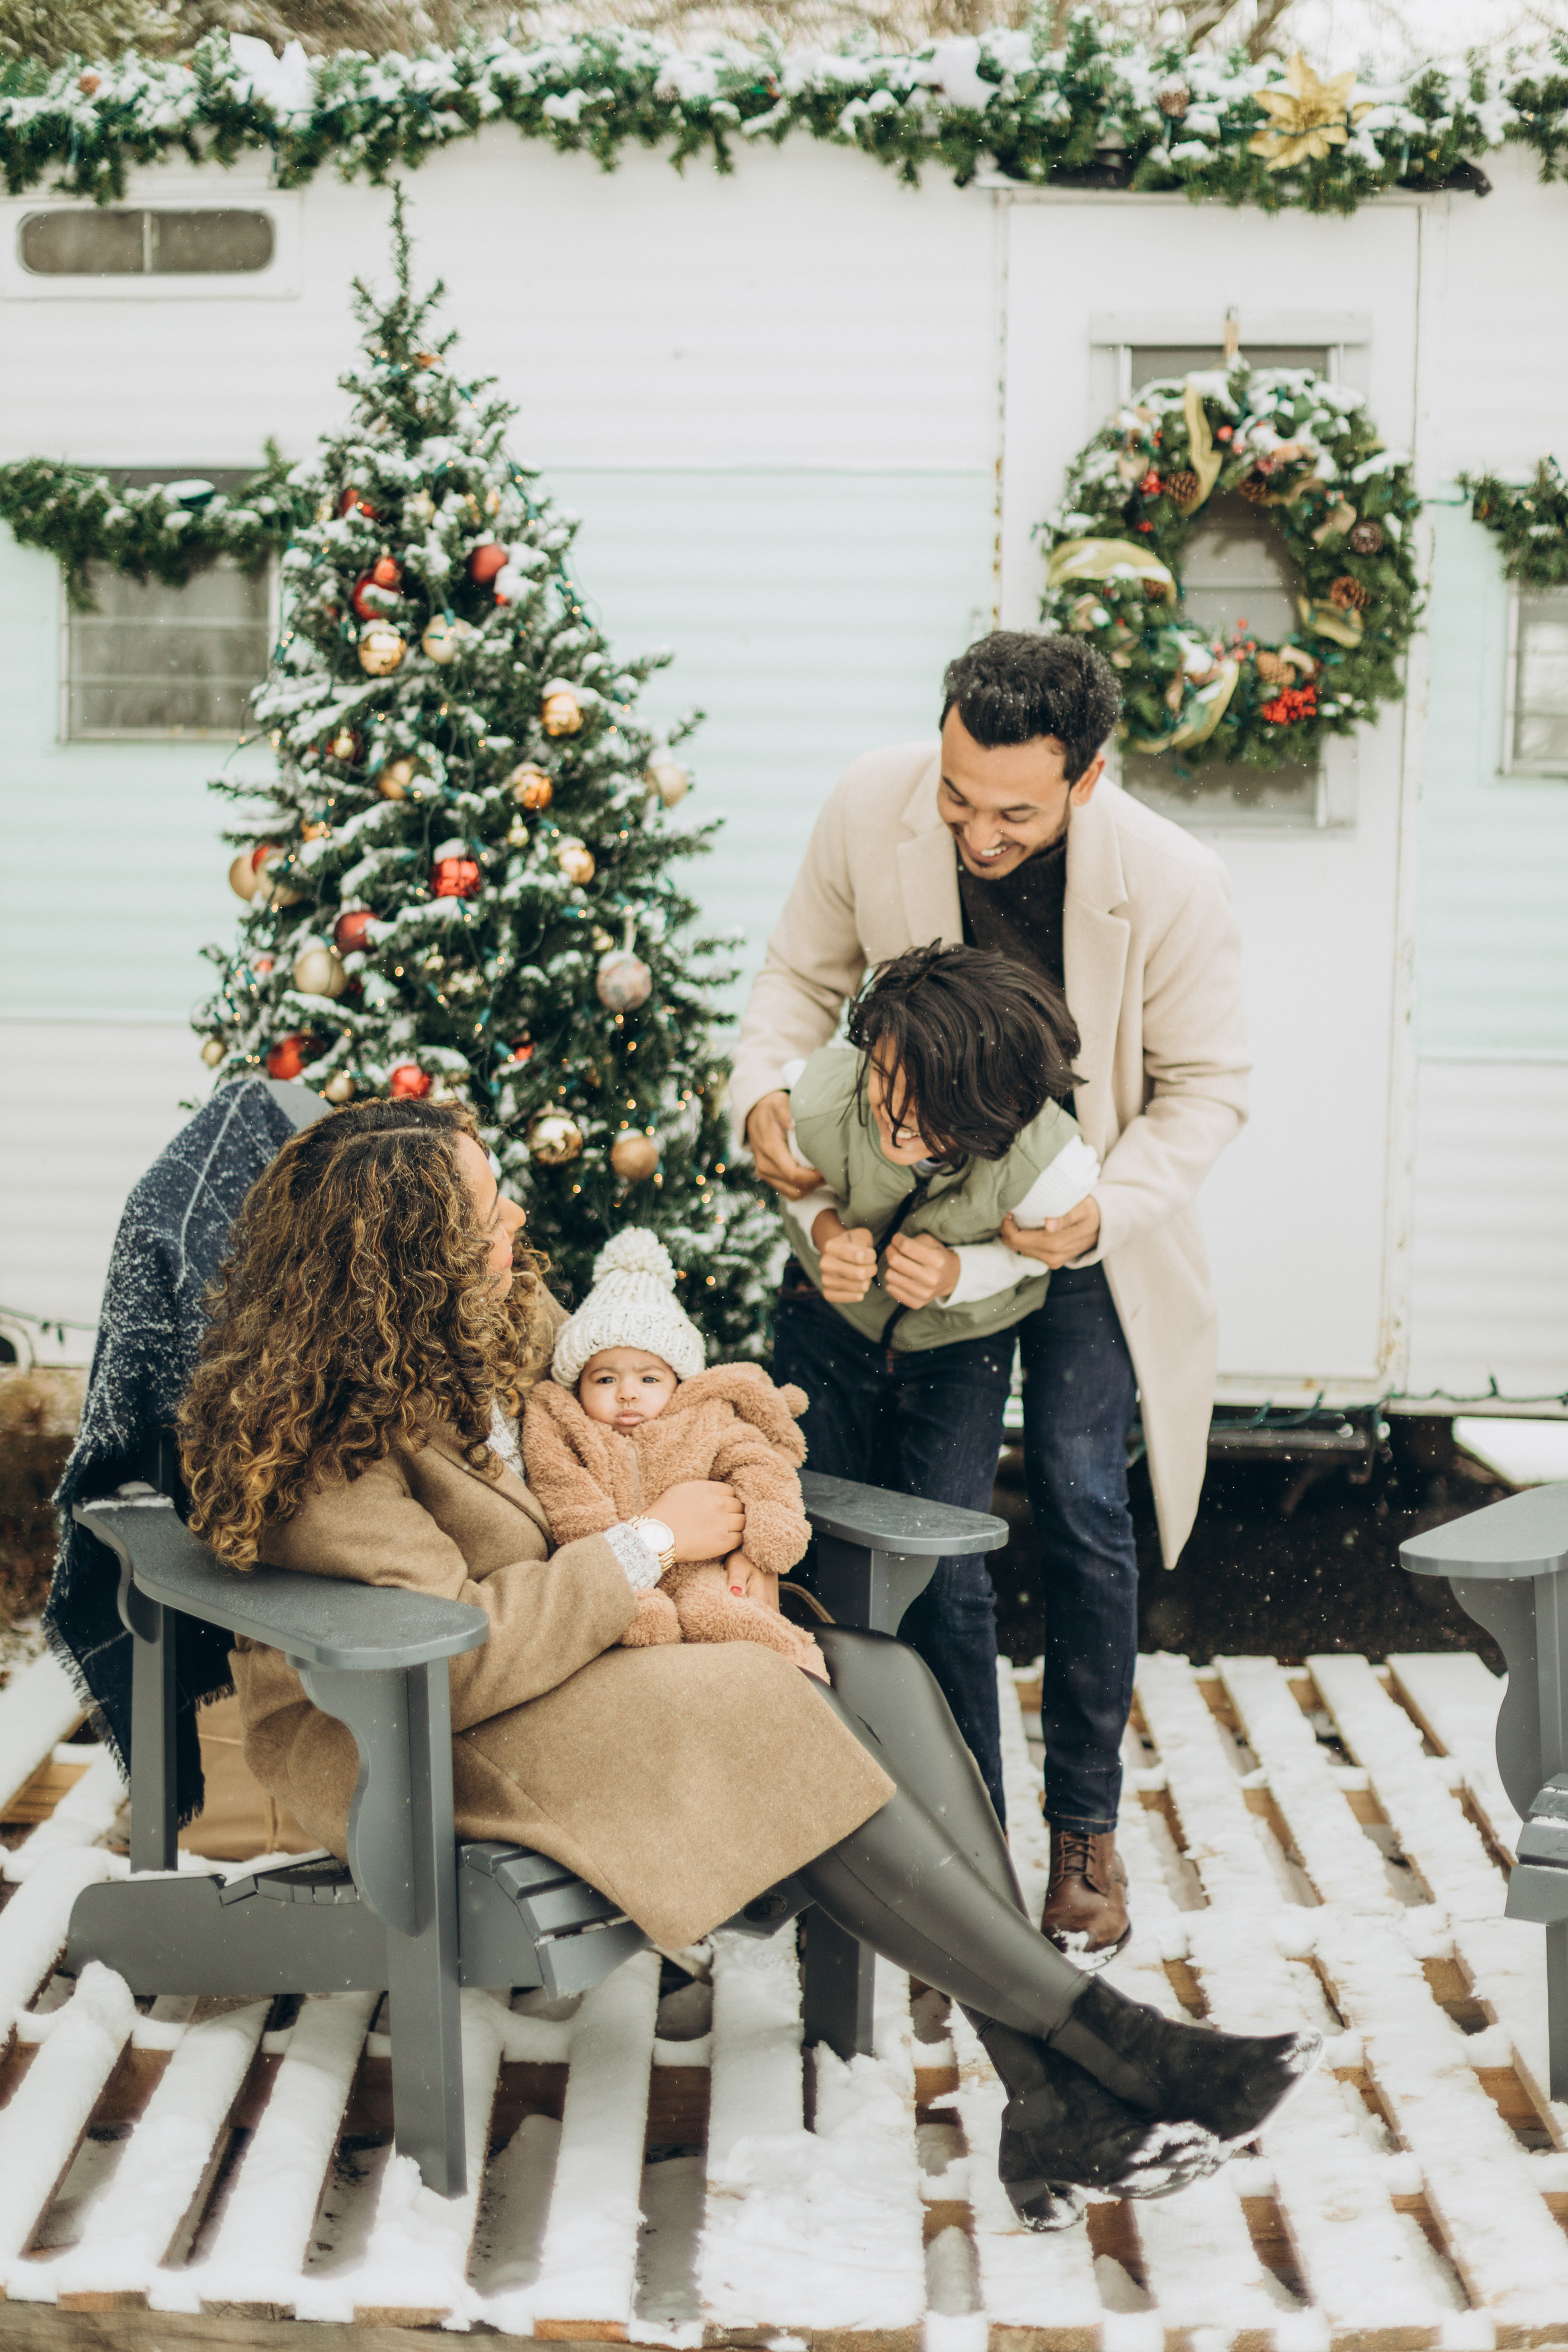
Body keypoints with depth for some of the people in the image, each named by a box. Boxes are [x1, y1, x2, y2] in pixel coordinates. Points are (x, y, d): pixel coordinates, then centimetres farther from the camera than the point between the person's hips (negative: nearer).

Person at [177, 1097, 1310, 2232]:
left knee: (883, 1677, -15)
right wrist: (652, 1539, -19)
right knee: (776, 1723, -29)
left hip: (539, 1647, 9)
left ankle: (1054, 2107, -25)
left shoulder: (477, 1330, 4)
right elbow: (450, 1661, -28)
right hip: (391, 1742, -9)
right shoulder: (318, 1444, -22)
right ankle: (1107, 2037, -23)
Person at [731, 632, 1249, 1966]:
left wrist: (1104, 1209, -31)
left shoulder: (1174, 883, -28)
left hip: (1087, 1223, -2)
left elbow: (1205, 1088, -14)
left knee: (1082, 1507, -3)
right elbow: (807, 972, -3)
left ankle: (1086, 1831, 15)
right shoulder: (871, 811, -21)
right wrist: (763, 1089, -24)